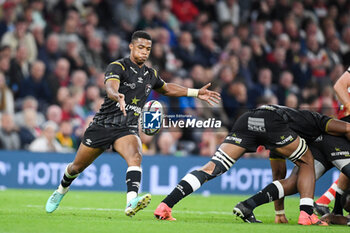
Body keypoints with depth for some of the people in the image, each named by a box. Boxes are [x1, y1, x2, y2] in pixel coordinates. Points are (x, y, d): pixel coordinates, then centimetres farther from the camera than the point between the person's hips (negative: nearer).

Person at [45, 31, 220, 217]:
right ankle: (61, 191, 45)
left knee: (135, 156, -31)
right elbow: (111, 87, -31)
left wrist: (196, 93, 26)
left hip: (128, 129, 3)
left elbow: (166, 89, 32)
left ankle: (131, 203, -50)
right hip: (104, 124, -3)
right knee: (77, 167, 12)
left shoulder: (150, 75, 10)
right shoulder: (117, 67, -10)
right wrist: (118, 96, -55)